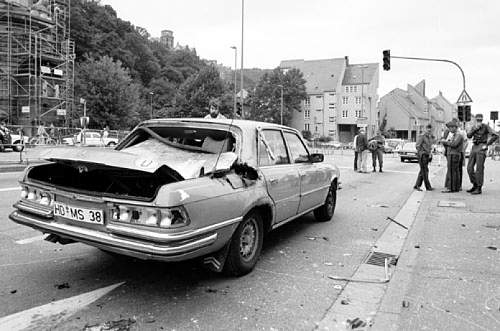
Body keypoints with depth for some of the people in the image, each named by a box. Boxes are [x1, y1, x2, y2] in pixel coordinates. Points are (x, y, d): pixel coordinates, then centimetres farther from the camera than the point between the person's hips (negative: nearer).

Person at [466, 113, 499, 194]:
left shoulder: (486, 126, -5)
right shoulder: (474, 127, 14)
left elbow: (495, 136, -14)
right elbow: (469, 136, 0)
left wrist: (486, 145, -14)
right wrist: (475, 128, -13)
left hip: (481, 148, -6)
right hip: (474, 148, 6)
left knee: (479, 168, -8)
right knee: (470, 168, 2)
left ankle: (479, 189, -3)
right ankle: (475, 185, 15)